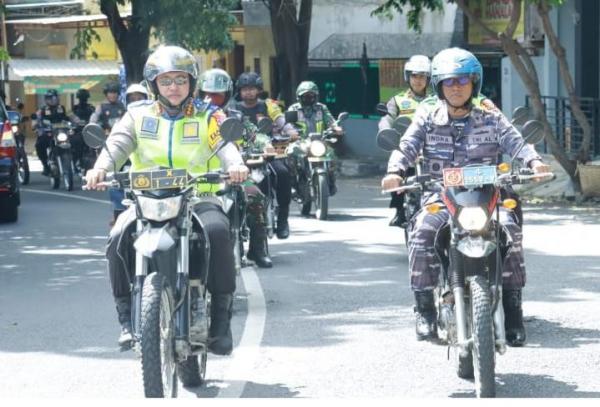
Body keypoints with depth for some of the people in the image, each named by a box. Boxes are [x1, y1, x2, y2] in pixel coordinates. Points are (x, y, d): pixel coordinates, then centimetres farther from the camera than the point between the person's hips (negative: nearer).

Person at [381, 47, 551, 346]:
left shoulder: (491, 120, 11)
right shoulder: (427, 119, 11)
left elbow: (516, 142, -3)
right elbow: (407, 147, -1)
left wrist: (534, 161, -26)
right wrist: (395, 171, -23)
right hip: (439, 199, 0)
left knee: (509, 228, -29)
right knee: (421, 232, -30)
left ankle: (512, 309, -19)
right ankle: (424, 307, -16)